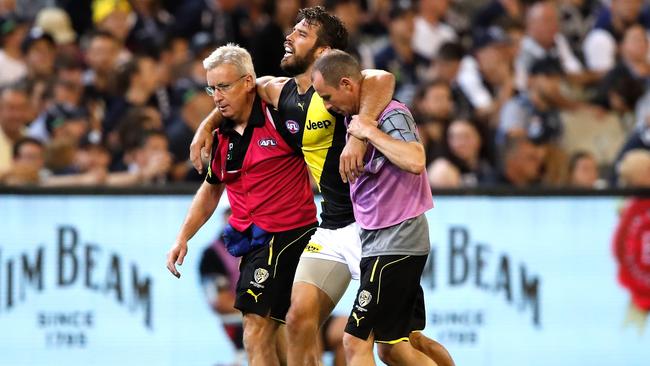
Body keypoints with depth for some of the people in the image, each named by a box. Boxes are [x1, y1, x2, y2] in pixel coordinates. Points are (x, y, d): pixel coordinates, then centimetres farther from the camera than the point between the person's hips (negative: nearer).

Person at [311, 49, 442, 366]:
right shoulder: (355, 117, 12)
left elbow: (415, 161, -33)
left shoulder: (392, 114, -14)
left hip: (396, 244, -10)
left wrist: (369, 132, -24)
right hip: (378, 244, 10)